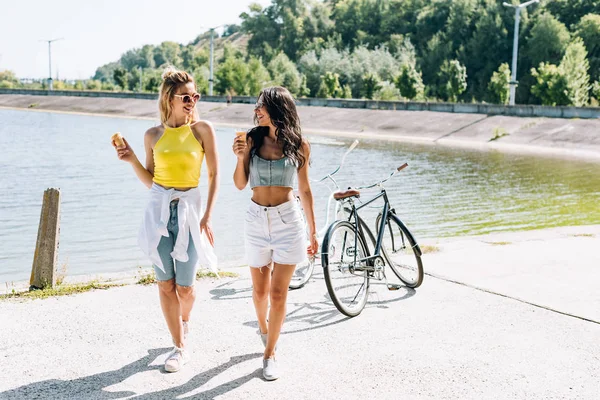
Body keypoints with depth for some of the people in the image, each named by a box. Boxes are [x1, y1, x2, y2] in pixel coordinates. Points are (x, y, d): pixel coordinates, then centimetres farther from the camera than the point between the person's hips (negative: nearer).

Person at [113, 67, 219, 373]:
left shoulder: (202, 130, -4)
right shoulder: (153, 135, 4)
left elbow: (214, 176, -2)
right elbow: (150, 180, 12)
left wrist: (207, 216, -8)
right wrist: (132, 160, -5)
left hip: (189, 209, -2)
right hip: (159, 209, 2)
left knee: (184, 287, 2)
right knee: (165, 284, 4)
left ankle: (184, 321, 37)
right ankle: (179, 347, 18)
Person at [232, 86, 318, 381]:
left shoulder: (299, 145, 0)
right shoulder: (252, 139, 1)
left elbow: (304, 189, 7)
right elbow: (240, 184, 2)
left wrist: (312, 232, 8)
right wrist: (240, 157, -16)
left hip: (288, 219, -2)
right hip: (257, 218, 2)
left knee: (278, 293, -1)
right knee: (260, 290, 13)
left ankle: (269, 354, 12)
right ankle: (263, 328, 44)